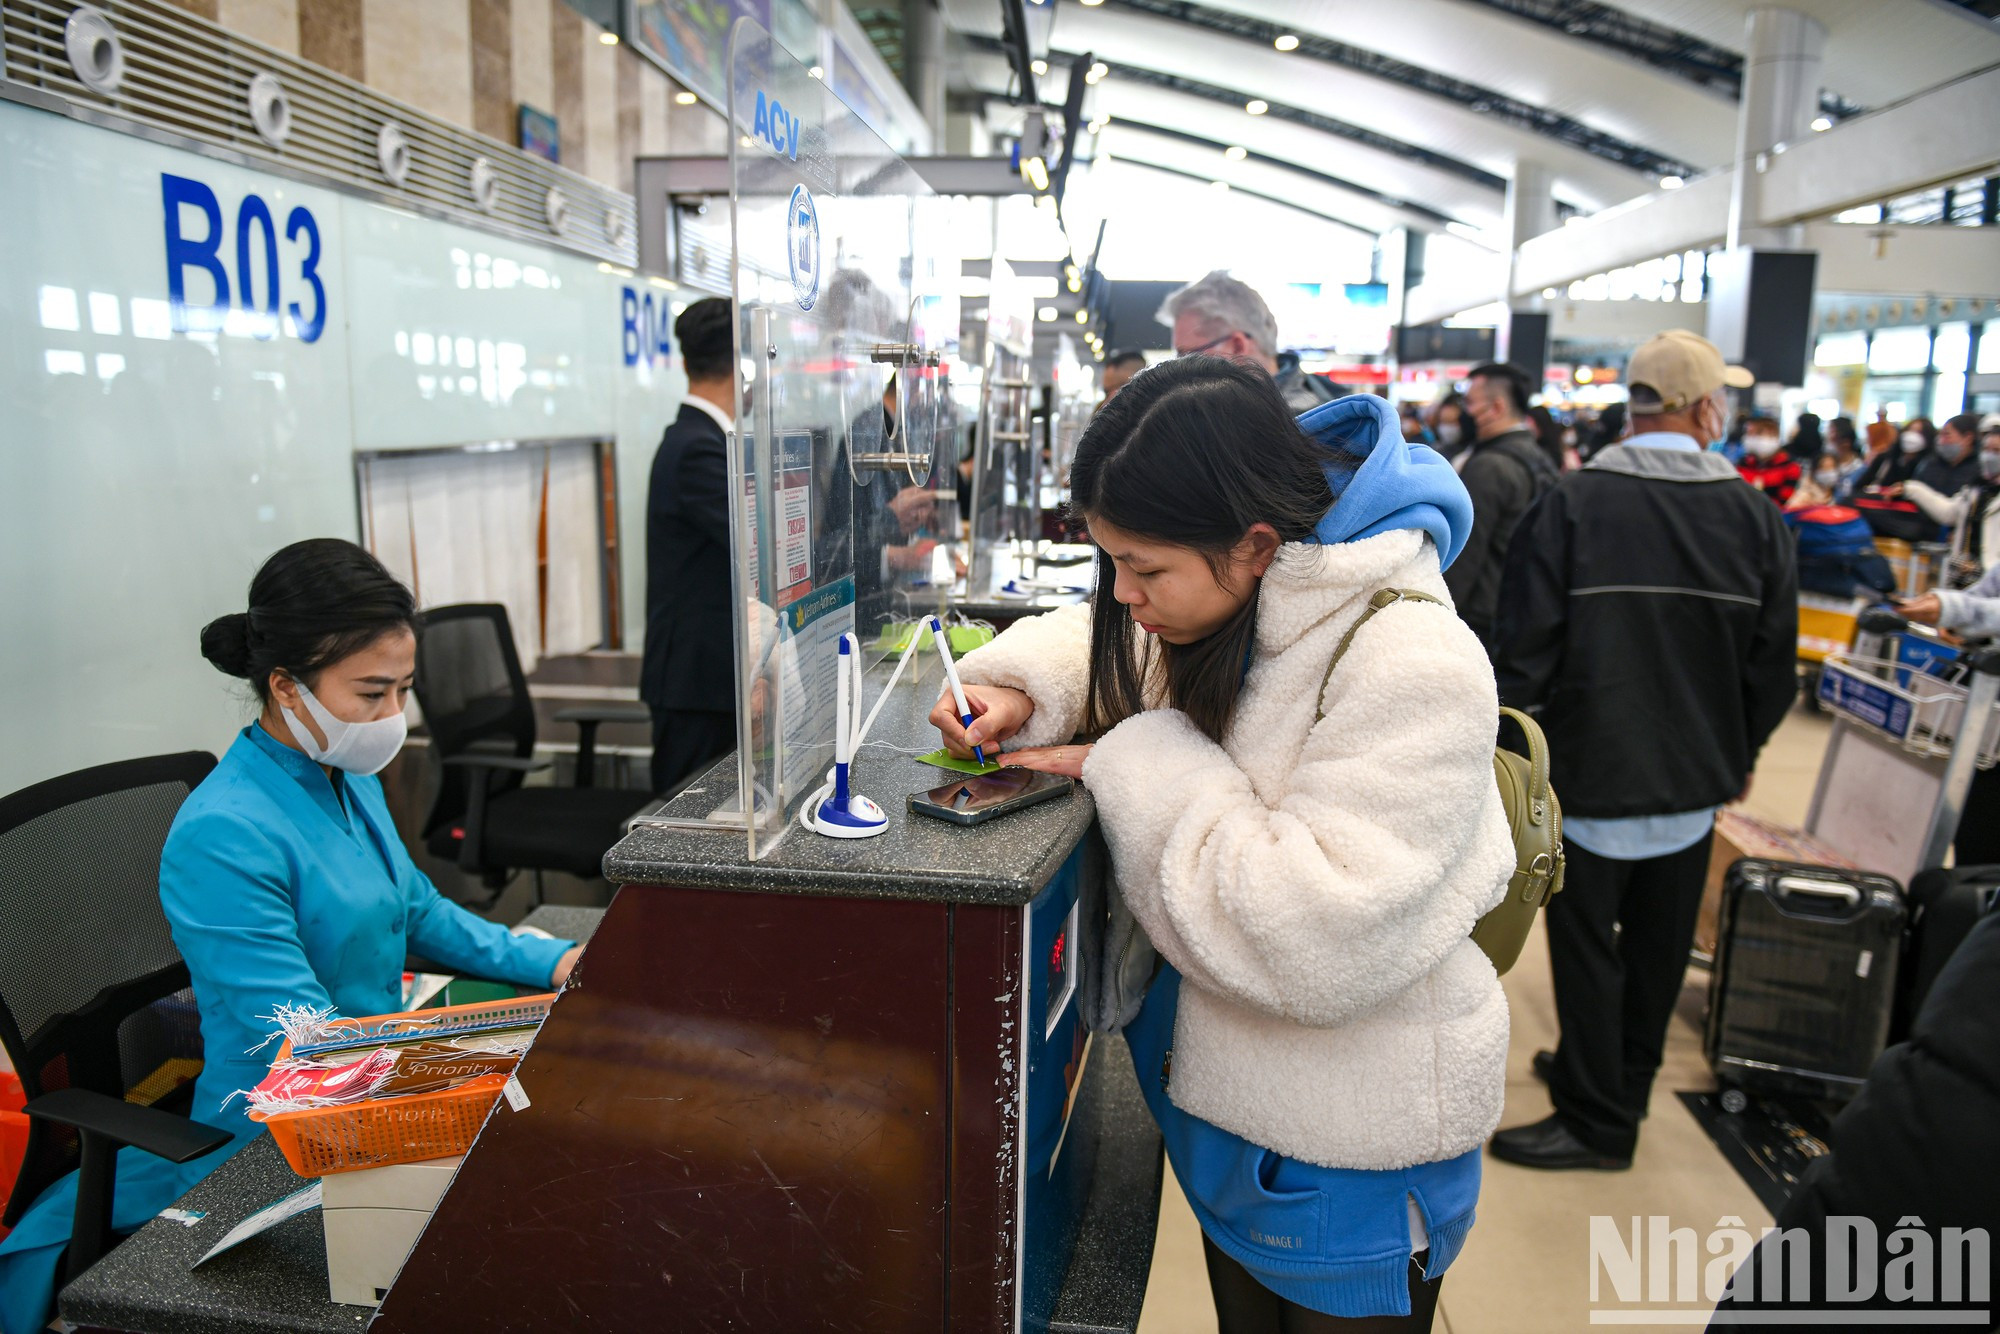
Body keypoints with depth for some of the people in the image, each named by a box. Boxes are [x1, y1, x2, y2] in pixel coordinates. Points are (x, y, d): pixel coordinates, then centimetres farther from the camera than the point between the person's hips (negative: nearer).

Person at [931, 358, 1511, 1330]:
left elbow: (1320, 937, -35)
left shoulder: (1415, 671, -30)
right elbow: (1097, 647, 13)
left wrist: (1138, 768, -27)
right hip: (1225, 1092, 7)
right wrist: (1016, 691, -10)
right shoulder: (1217, 608, -5)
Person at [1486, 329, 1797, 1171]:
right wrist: (1740, 753, 19)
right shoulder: (1756, 516, -2)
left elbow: (1525, 650, -13)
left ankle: (1598, 1120, 18)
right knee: (1658, 945, 19)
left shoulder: (1572, 505, -14)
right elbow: (1774, 664, 5)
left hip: (1593, 775, -4)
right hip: (1697, 781, 5)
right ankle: (1622, 1080, 37)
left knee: (1587, 947, 7)